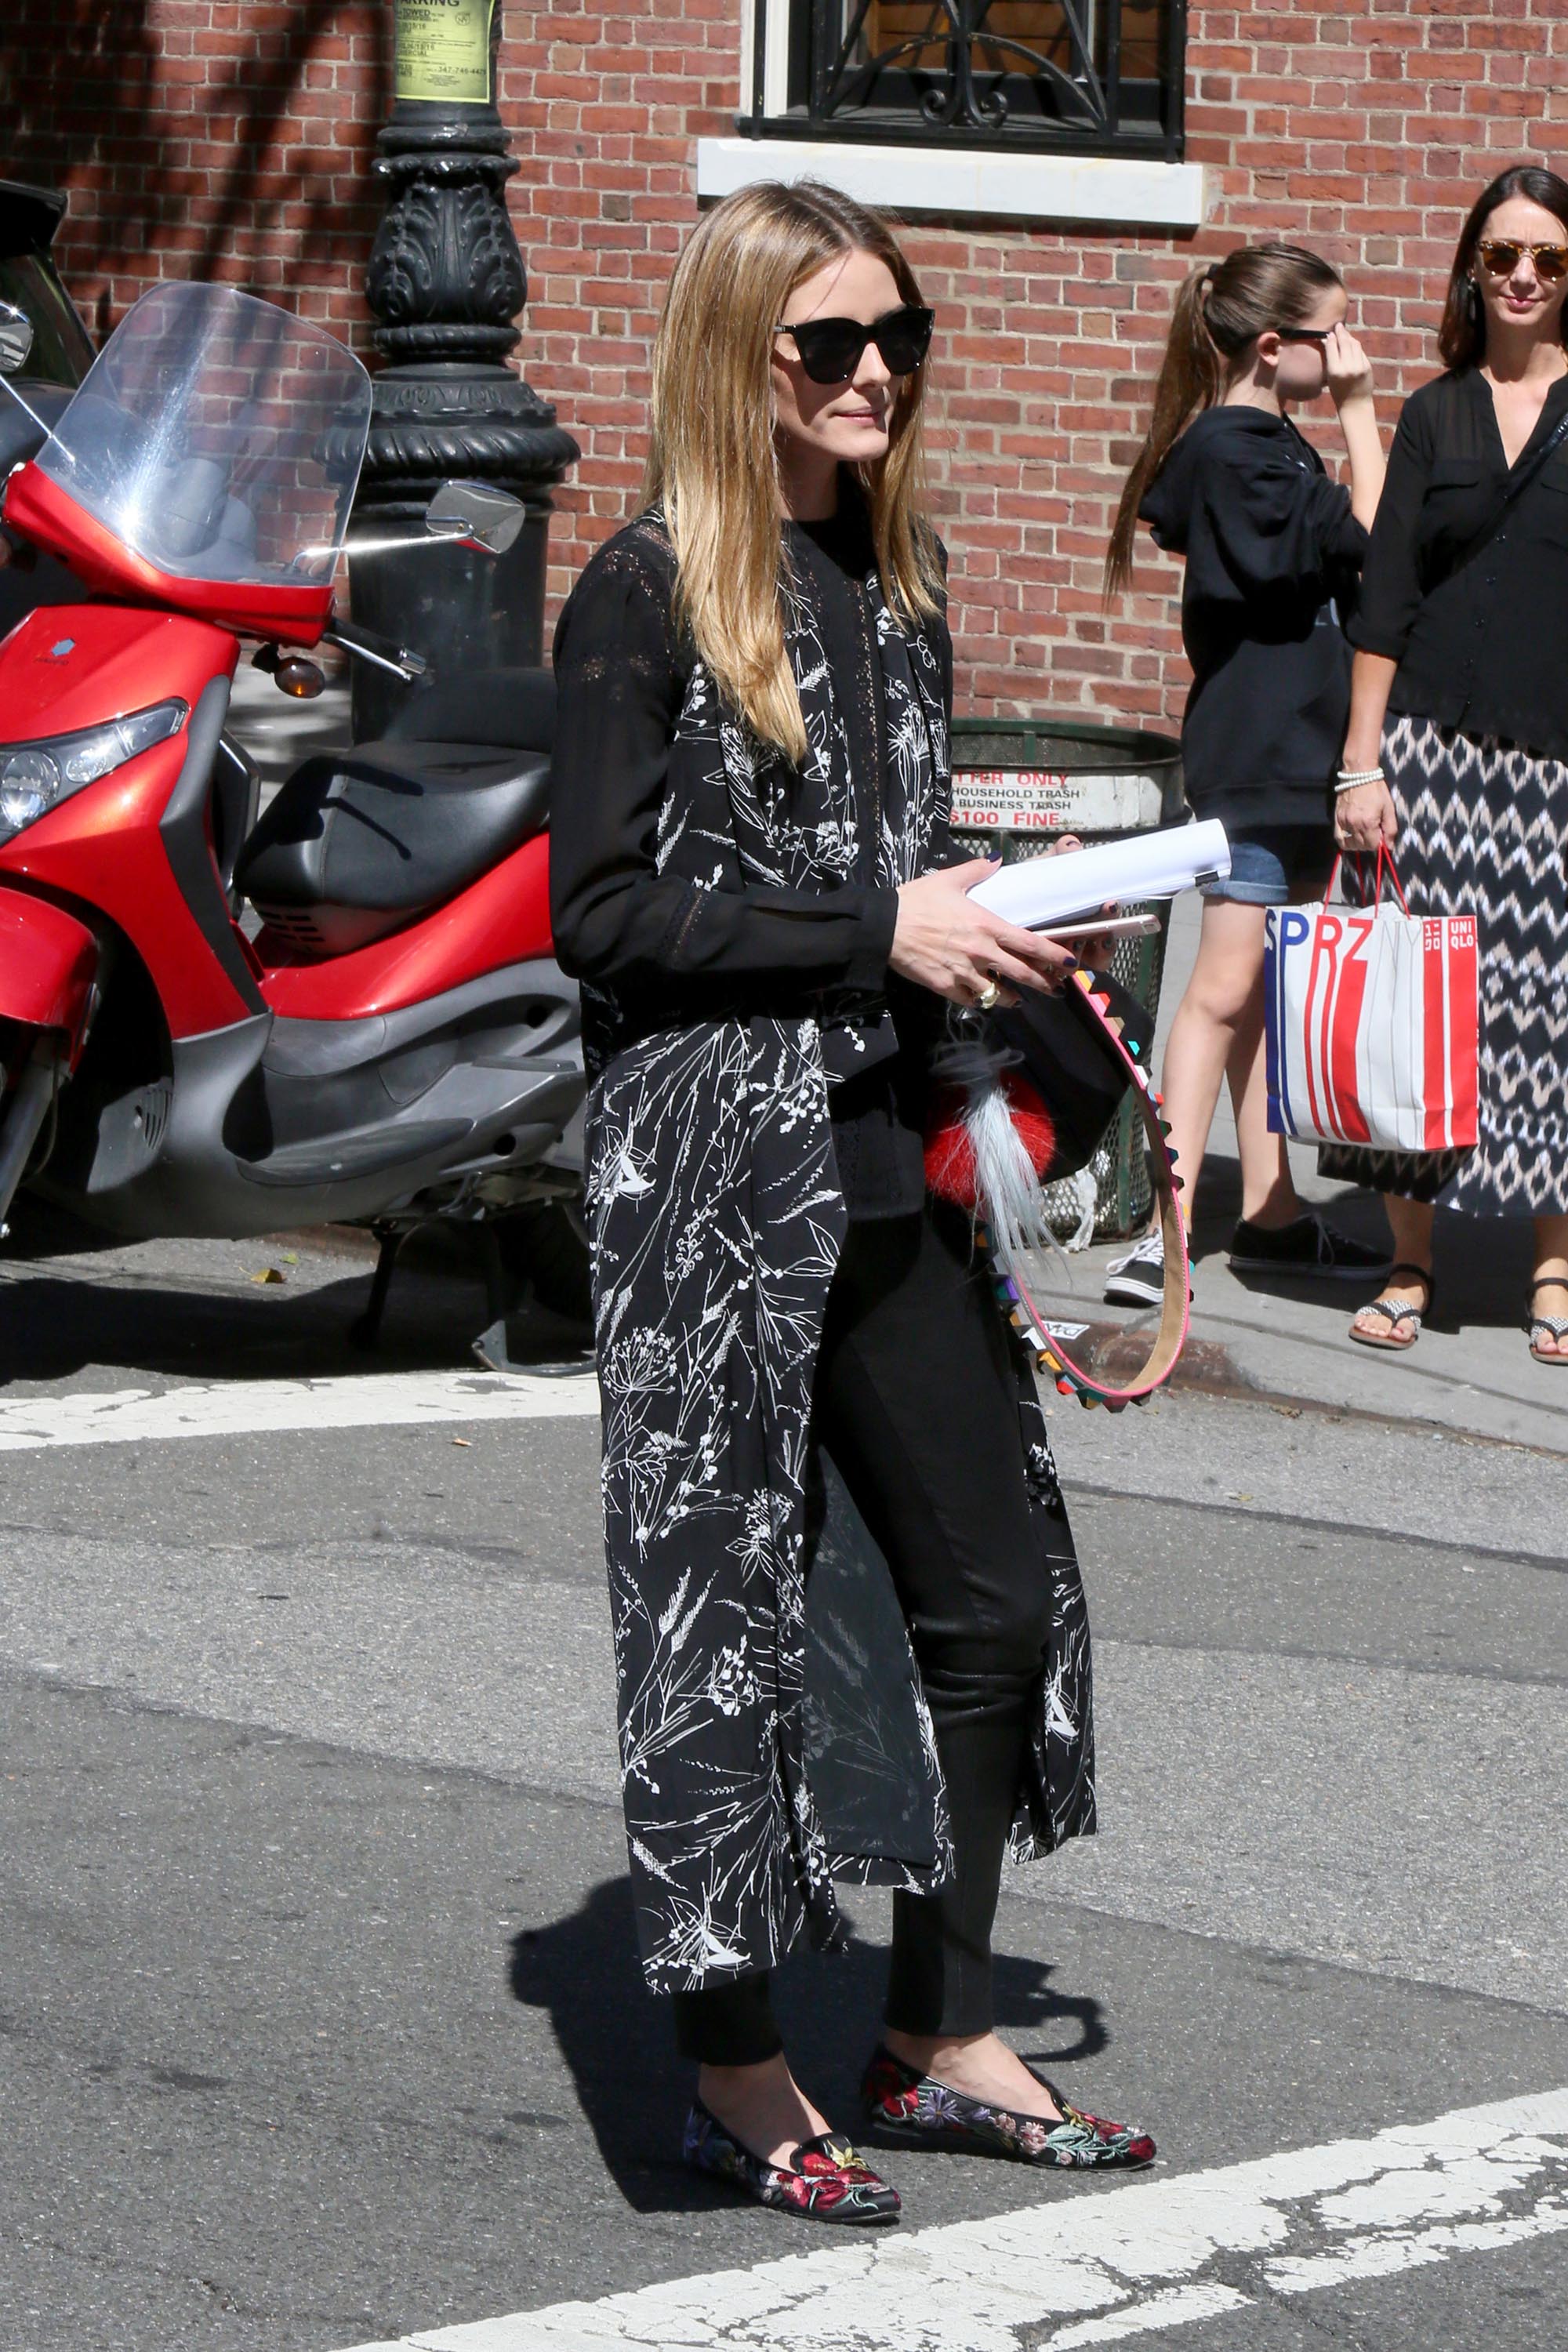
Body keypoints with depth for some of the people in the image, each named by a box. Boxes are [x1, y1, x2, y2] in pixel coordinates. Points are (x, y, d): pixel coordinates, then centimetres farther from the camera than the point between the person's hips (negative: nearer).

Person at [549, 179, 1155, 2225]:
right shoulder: (648, 597, -8)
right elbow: (601, 909, -14)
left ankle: (943, 2040, 20)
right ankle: (736, 2073, 10)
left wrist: (993, 936, 5)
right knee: (723, 1599, -1)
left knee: (995, 1592, 8)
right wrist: (882, 929, -18)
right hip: (712, 1174, -7)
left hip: (893, 1168, 7)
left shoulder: (895, 593, 14)